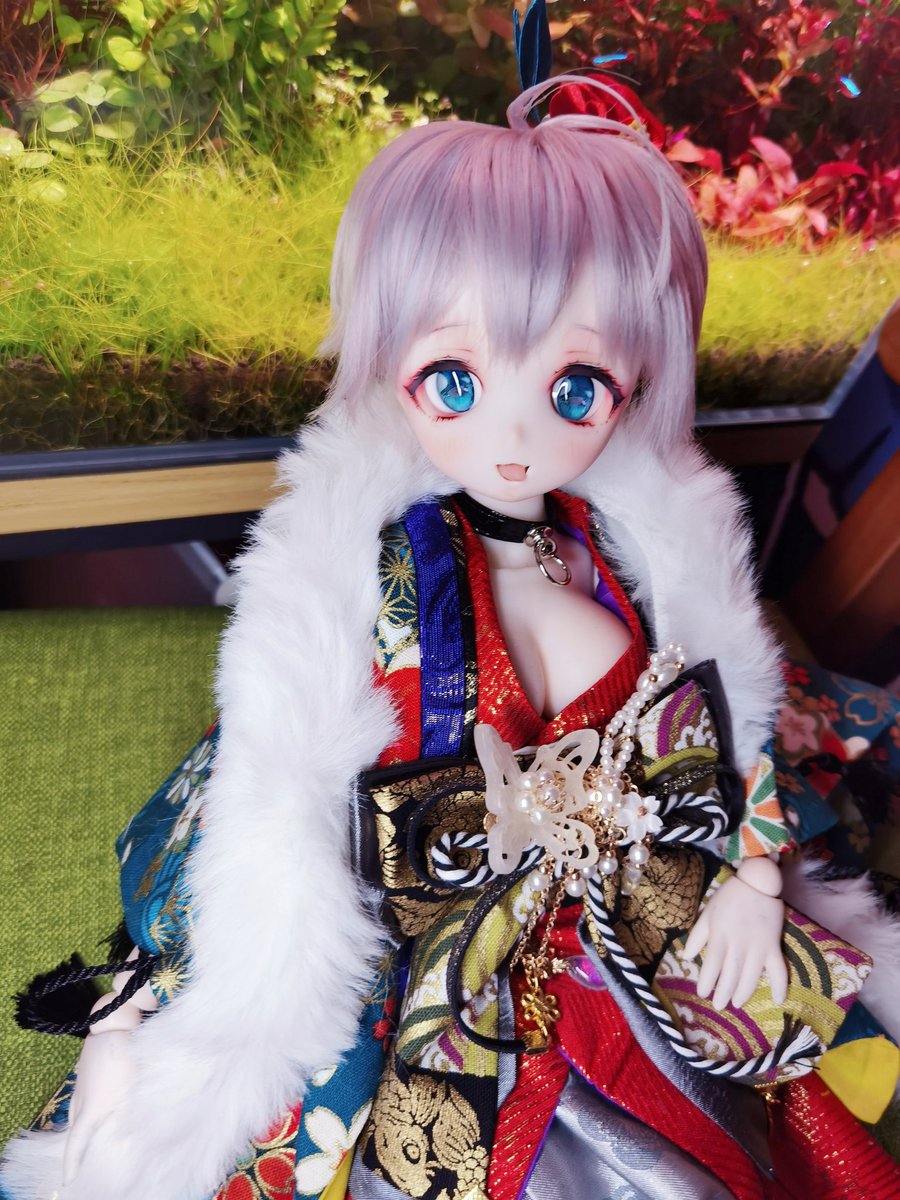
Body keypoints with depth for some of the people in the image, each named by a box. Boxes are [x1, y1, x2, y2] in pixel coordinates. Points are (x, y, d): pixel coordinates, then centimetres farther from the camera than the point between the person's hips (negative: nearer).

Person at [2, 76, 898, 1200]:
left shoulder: (653, 544, -8)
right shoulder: (349, 568, -19)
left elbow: (730, 718, 6)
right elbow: (252, 802, -15)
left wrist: (752, 875, 0)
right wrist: (138, 1023, -13)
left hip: (619, 966, 3)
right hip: (394, 974, -2)